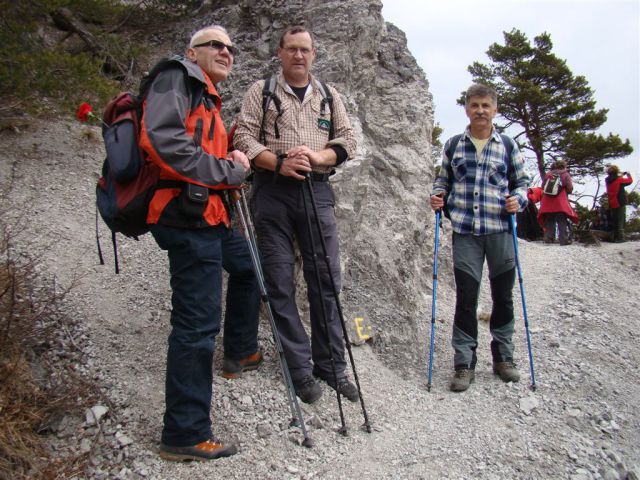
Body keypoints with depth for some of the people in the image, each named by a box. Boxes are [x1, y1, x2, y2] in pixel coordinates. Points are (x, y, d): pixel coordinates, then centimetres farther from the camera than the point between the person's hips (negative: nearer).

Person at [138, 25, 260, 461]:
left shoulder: (208, 98, 26)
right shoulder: (178, 77, -4)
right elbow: (162, 139, -21)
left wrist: (233, 163, 4)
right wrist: (228, 172, -15)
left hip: (209, 215, 11)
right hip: (187, 214, -11)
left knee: (248, 265, 28)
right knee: (197, 323, -9)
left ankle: (240, 353, 43)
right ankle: (185, 435, 0)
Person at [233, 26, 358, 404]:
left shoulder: (330, 96, 18)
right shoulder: (261, 91, 10)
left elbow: (348, 138, 11)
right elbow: (244, 137, 1)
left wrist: (319, 156, -9)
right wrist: (278, 162, -15)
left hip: (317, 190, 2)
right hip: (273, 191, -2)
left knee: (327, 279, 1)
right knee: (280, 282, -2)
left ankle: (331, 365, 13)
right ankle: (300, 369, 9)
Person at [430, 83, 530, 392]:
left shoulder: (507, 146, 8)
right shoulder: (453, 145, 9)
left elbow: (522, 182, 14)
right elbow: (443, 179, 19)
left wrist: (518, 199, -6)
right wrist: (436, 196, -1)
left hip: (500, 230, 1)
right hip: (465, 231, -1)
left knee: (503, 295, 10)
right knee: (466, 297, -1)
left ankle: (503, 357, 28)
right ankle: (464, 363, 9)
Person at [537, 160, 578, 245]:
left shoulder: (548, 174, 10)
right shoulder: (565, 175, 1)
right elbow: (570, 189, -3)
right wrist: (563, 190, 15)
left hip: (547, 203, 3)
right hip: (561, 203, -3)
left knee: (549, 222, 10)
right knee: (563, 222, -1)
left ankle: (548, 238, 8)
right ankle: (564, 239, -5)